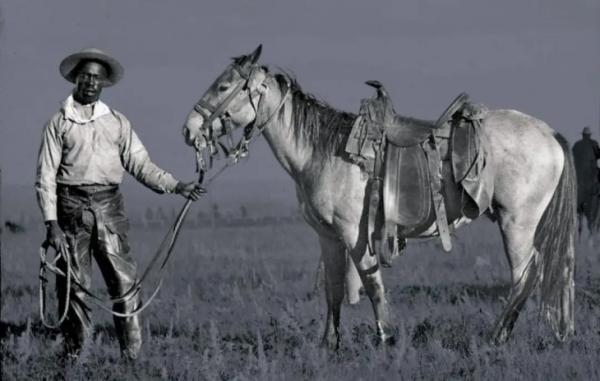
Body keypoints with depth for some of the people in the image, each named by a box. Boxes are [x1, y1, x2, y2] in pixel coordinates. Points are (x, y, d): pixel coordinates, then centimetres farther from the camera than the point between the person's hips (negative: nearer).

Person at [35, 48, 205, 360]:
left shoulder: (117, 122, 12)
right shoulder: (59, 123, 3)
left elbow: (140, 164, 9)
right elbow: (45, 176, 0)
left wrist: (176, 186, -5)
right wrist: (51, 223, -9)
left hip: (109, 205, 2)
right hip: (72, 206, -2)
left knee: (124, 281, -3)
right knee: (74, 285, 1)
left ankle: (133, 354, -1)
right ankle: (74, 355, 9)